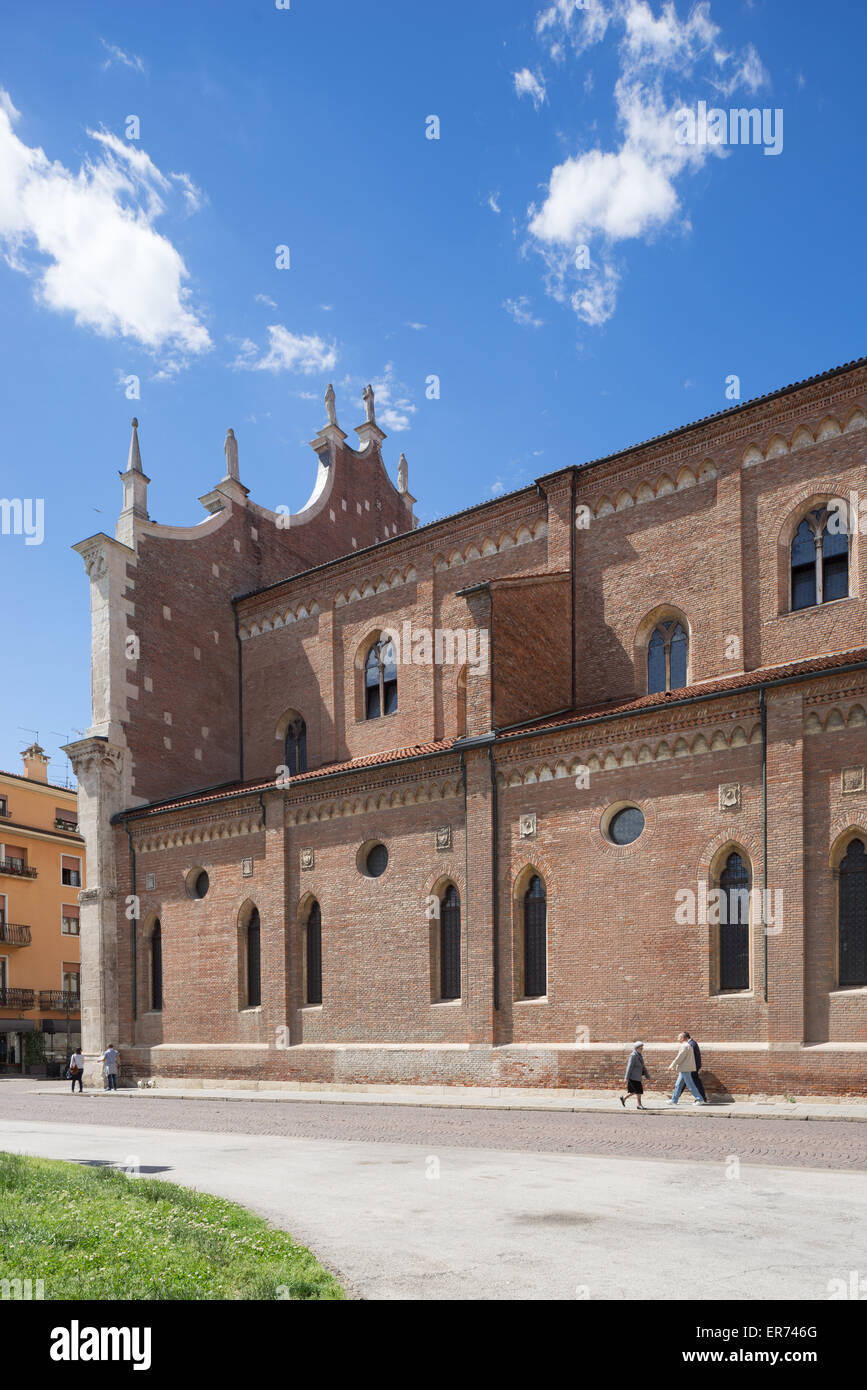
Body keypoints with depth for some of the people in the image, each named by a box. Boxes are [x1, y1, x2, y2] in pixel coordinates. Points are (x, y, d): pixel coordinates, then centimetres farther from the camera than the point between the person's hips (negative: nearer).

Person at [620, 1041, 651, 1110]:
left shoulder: (640, 1056, 12)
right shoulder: (633, 1055, -15)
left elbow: (643, 1067, 17)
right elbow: (629, 1067, -18)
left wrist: (648, 1076, 15)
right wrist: (626, 1077, -19)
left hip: (637, 1077, 9)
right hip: (633, 1077, -9)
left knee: (634, 1091, 10)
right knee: (638, 1091, -6)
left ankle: (623, 1098, 22)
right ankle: (639, 1105, 5)